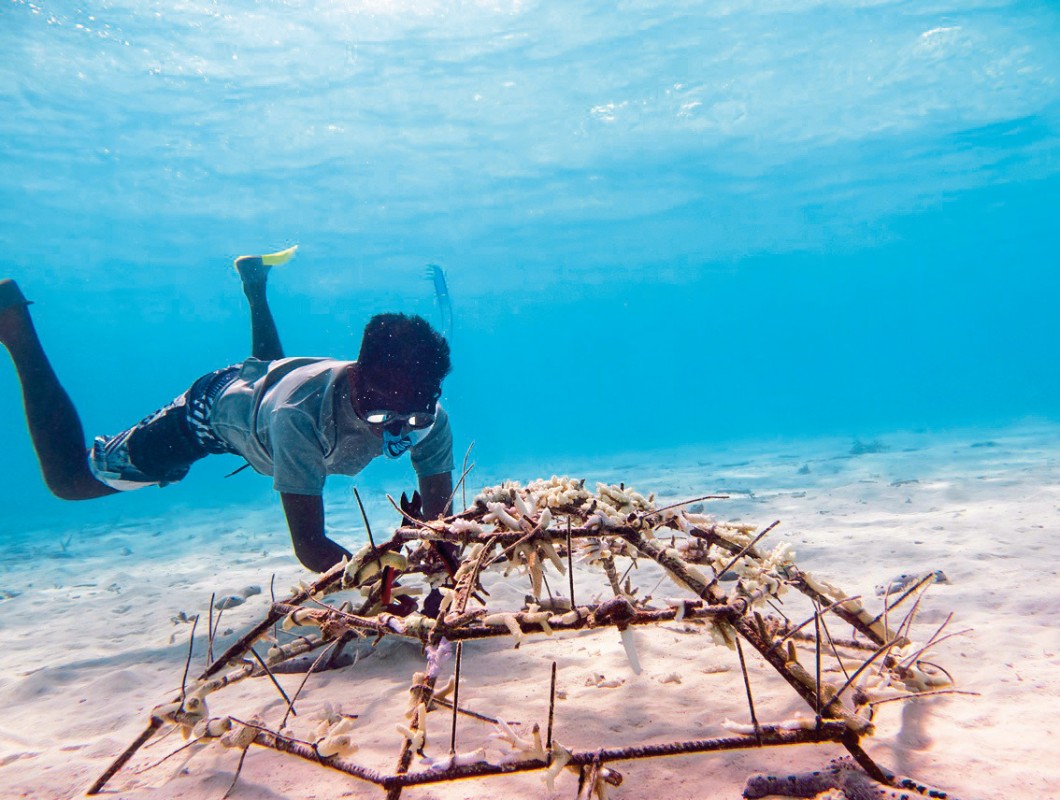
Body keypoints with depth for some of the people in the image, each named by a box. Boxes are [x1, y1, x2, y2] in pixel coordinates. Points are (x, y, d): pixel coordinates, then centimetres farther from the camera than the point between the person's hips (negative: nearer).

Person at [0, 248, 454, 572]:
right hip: (220, 402, -5)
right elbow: (309, 544, -45)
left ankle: (256, 285, 50)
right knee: (69, 480, 8)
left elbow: (439, 520, -27)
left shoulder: (428, 416, -34)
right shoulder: (301, 414, -47)